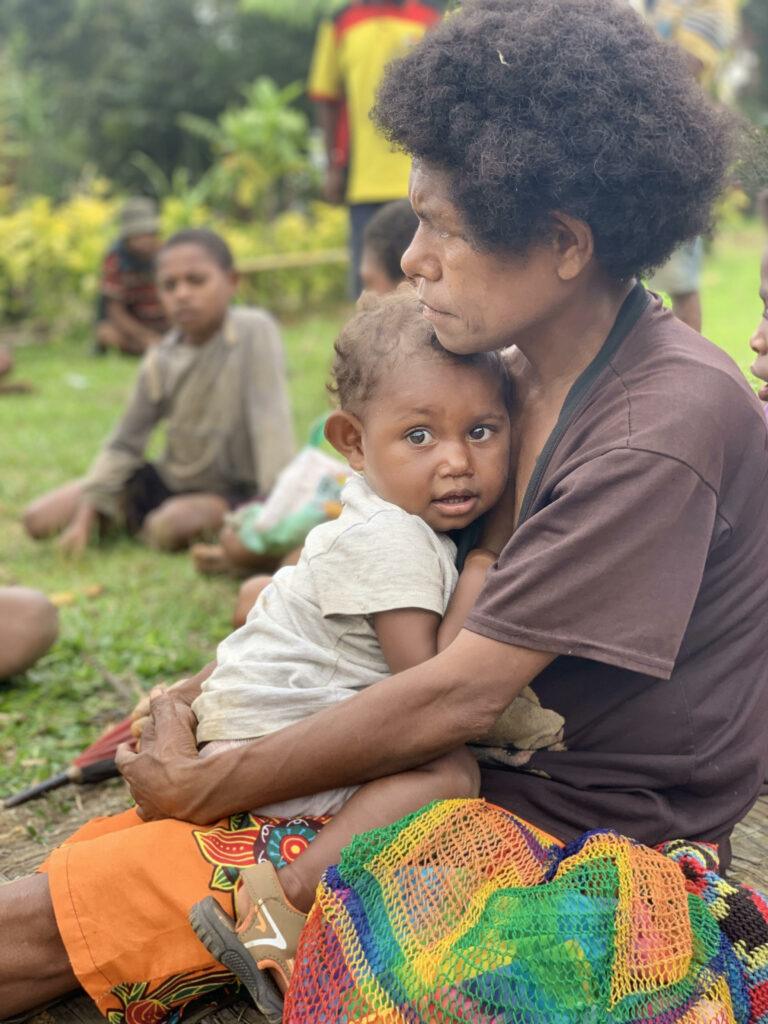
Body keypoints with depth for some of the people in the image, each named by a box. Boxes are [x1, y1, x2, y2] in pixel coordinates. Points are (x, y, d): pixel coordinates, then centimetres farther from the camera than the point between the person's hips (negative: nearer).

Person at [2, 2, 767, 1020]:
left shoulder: (673, 420, -24)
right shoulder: (525, 373, 4)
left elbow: (455, 696, -25)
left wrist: (201, 785, -15)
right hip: (487, 766, 8)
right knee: (91, 854, -2)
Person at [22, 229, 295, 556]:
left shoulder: (254, 330, -18)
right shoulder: (160, 359, -4)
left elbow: (270, 421, -24)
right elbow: (124, 444, -2)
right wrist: (86, 516, -11)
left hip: (231, 491, -5)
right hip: (168, 478, 5)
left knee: (169, 527, -37)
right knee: (39, 518, 1)